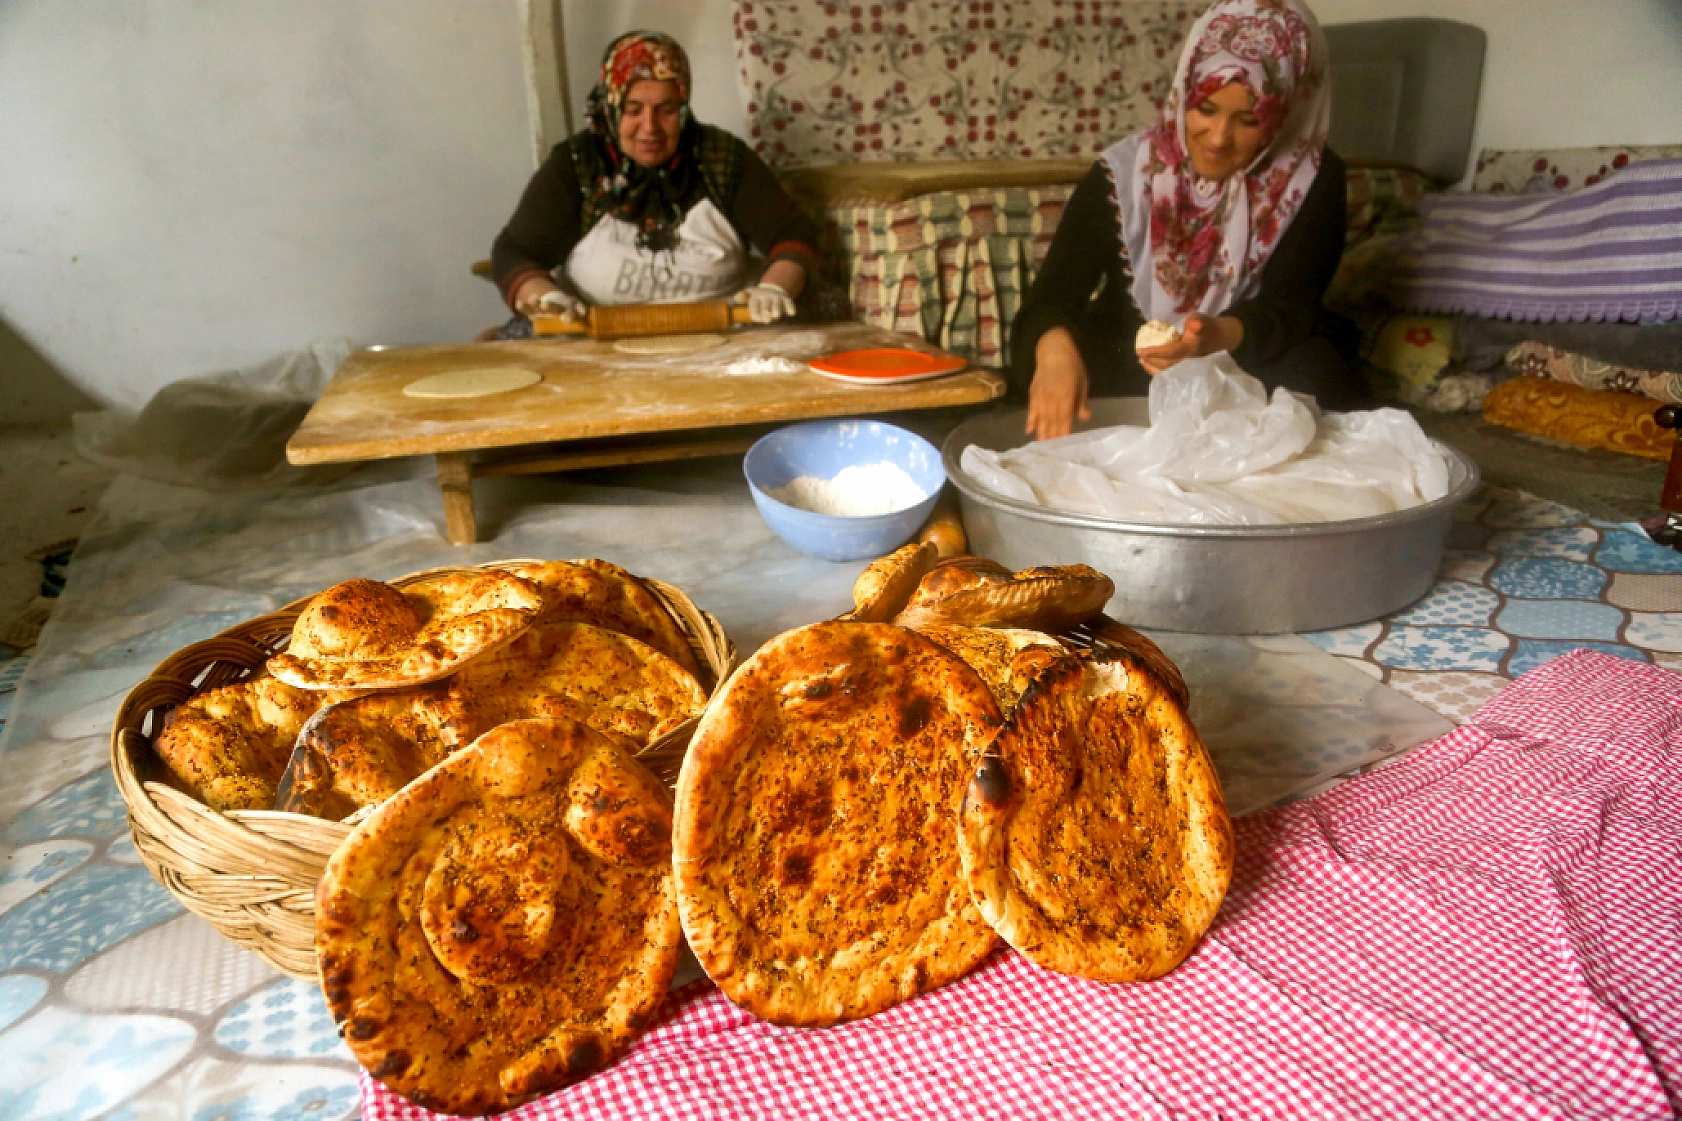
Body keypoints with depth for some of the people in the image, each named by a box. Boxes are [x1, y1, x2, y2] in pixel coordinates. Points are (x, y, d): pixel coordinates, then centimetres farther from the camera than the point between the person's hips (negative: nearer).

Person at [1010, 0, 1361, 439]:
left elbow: (1288, 306, -19)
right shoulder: (1122, 175, -10)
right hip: (1130, 370, 0)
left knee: (1312, 374, -31)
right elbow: (1057, 287, -22)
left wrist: (1218, 336, -44)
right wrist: (1055, 346, -48)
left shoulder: (1312, 181, -8)